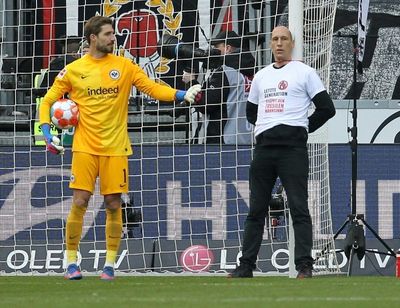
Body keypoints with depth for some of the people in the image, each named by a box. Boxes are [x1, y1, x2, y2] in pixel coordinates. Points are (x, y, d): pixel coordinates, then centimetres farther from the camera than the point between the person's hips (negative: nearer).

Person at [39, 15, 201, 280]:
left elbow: (153, 88, -1)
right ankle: (71, 262, 4)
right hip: (85, 147, -1)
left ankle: (110, 264, 9)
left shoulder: (124, 66, 4)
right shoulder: (73, 70, 3)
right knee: (79, 203, -6)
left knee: (114, 204, 0)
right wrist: (47, 134, -3)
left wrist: (181, 95, -17)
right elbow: (48, 102, 9)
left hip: (115, 148, 1)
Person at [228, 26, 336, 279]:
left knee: (299, 208, -9)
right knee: (256, 209, 7)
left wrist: (303, 128, 2)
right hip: (264, 147, 6)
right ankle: (246, 266, 11)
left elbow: (327, 108, -1)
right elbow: (251, 113, 29)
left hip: (292, 147, -5)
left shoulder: (304, 72, 2)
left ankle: (304, 266, -9)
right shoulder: (261, 76, 19)